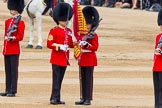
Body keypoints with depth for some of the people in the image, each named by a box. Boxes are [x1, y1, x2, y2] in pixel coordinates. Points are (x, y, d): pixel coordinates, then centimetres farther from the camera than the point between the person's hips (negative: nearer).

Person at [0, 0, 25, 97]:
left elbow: (20, 37, -10)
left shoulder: (20, 22, -5)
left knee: (14, 70, -5)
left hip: (14, 50, -7)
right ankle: (8, 90, 13)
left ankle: (13, 91, -4)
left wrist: (11, 38, -24)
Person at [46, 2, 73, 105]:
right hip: (57, 59, -7)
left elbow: (70, 44, 20)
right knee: (56, 78, -9)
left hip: (65, 59, 7)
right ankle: (55, 98, -9)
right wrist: (59, 47, -23)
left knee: (60, 79, 9)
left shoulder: (69, 31, 15)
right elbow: (49, 44, -11)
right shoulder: (54, 31, -6)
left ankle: (57, 99, 13)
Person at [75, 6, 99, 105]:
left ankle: (88, 99, -4)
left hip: (90, 59, -7)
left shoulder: (94, 36, -7)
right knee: (82, 79, 8)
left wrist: (87, 45, -25)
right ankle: (83, 98, 12)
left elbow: (95, 47, -13)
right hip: (83, 59, 7)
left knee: (88, 79, -6)